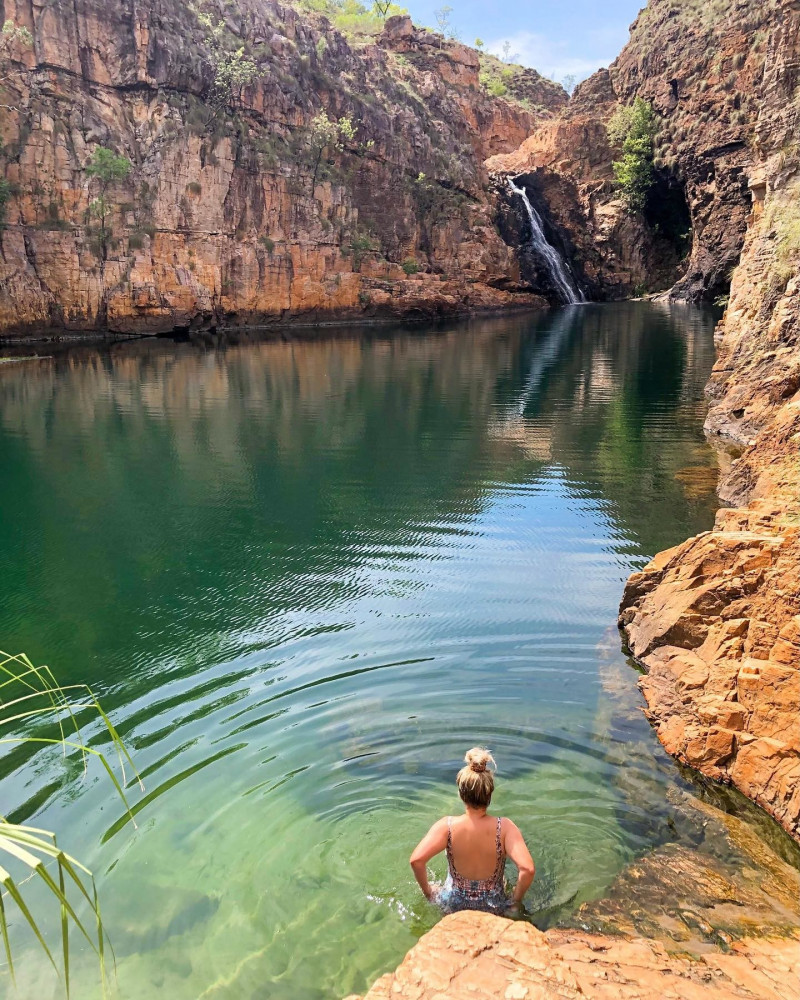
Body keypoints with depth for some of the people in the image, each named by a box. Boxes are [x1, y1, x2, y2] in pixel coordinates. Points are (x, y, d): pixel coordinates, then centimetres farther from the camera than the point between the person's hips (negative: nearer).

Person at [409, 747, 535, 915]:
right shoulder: (504, 827, -23)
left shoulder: (447, 826, -23)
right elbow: (528, 869, -31)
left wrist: (428, 892, -12)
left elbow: (416, 860, -30)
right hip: (494, 907, -1)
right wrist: (516, 901, -12)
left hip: (453, 907, 1)